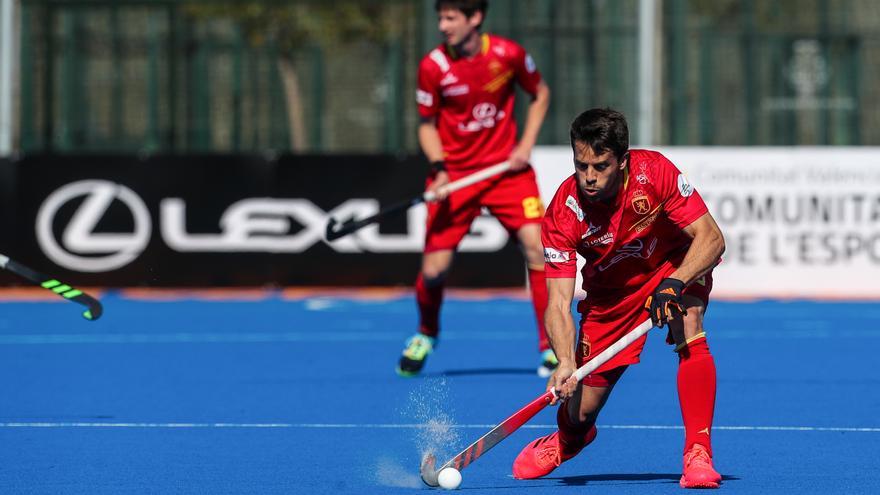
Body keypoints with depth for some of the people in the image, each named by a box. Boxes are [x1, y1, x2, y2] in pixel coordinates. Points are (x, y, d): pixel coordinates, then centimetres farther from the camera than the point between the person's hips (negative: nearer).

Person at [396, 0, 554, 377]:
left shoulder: (509, 55, -9)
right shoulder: (433, 66, -10)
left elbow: (540, 94, 9)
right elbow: (427, 124, 2)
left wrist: (526, 145, -3)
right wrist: (439, 169, -15)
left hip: (507, 166, 0)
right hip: (455, 174, 0)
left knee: (535, 246, -17)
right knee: (434, 269, -3)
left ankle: (551, 347, -4)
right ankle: (426, 336, 30)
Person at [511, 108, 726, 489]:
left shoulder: (654, 172, -30)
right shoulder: (562, 213, -28)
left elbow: (711, 238, -26)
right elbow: (559, 302, -28)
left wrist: (674, 283, -43)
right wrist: (565, 363, -44)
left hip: (677, 266, -1)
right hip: (610, 292, 1)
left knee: (688, 329, -35)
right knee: (580, 412, -2)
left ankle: (698, 453, -29)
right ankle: (566, 442, 38)